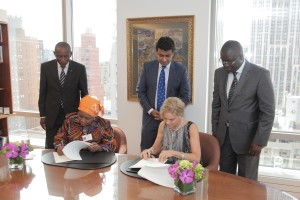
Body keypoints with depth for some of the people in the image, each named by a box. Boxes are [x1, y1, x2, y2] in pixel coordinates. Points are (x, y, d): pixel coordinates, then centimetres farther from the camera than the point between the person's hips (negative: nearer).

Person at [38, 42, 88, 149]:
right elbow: (42, 92, 3)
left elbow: (84, 93, 1)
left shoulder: (79, 68, -6)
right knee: (51, 148, 6)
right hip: (52, 116, 1)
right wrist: (42, 115, 3)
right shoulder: (46, 67, -3)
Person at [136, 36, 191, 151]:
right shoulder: (147, 67, 1)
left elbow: (186, 96, 0)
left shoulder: (181, 70, -3)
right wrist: (150, 110, -8)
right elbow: (140, 91, 4)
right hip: (150, 116, 1)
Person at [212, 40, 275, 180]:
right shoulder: (219, 73, 3)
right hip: (223, 135, 4)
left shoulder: (260, 75, -12)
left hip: (247, 137, -4)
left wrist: (259, 141, -14)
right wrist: (215, 130, 9)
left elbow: (268, 111, -12)